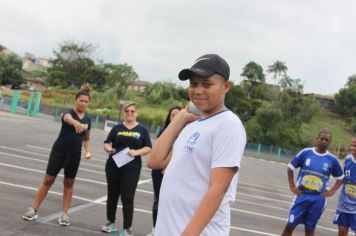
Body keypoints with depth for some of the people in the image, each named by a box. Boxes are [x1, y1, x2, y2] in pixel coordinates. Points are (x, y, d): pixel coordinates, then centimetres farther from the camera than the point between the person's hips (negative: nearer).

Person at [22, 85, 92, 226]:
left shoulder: (87, 119, 5)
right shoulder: (68, 112, -12)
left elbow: (86, 139, 16)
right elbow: (68, 118, -40)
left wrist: (88, 150, -6)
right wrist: (76, 123, -64)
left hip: (75, 155, 4)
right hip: (59, 151, -4)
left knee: (69, 183, 7)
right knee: (48, 179, -1)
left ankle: (64, 214, 13)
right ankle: (34, 210, 8)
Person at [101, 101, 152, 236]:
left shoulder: (142, 130, 3)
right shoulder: (117, 128, 7)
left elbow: (148, 148, 1)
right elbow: (106, 143, 7)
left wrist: (136, 152, -16)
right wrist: (109, 149, -16)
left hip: (131, 169, -3)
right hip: (113, 167, 3)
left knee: (127, 198, -4)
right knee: (112, 195, 13)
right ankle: (110, 223, 29)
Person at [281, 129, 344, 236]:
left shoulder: (332, 159, -1)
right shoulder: (306, 152, -4)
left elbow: (340, 178, 13)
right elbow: (290, 167, 6)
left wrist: (332, 191, 0)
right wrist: (292, 186, 0)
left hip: (319, 199, 1)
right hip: (302, 195, 0)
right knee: (290, 226, 1)